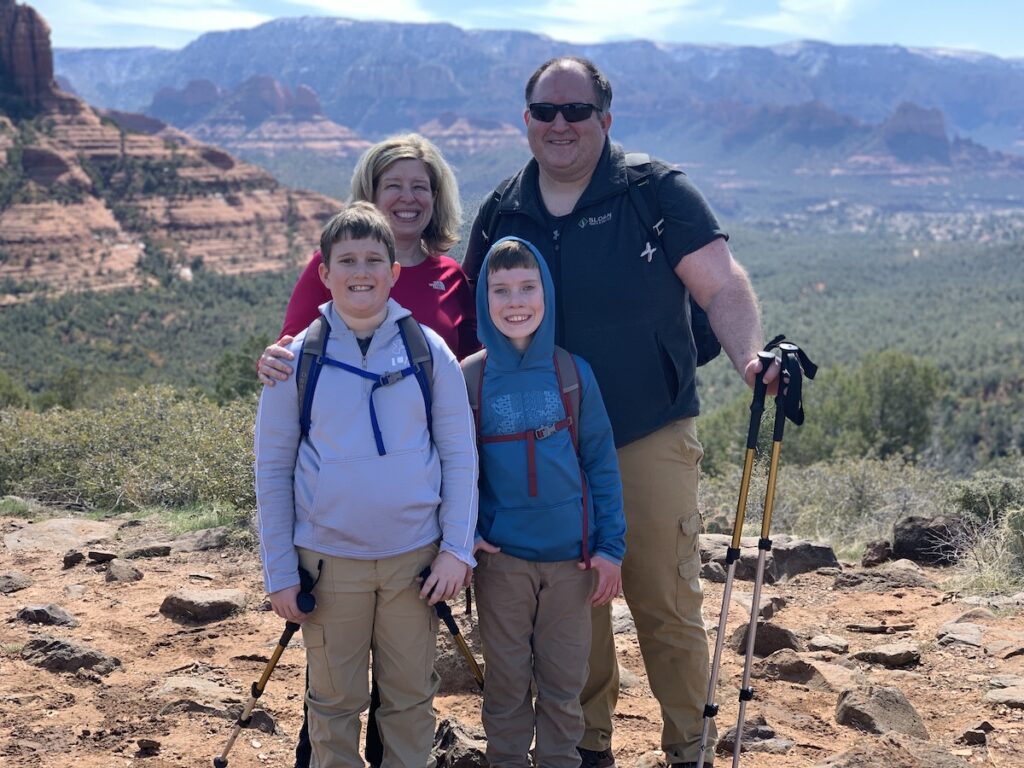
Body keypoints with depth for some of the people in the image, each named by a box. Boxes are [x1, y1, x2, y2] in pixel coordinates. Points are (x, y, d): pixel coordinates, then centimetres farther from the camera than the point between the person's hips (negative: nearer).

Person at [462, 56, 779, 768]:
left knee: (666, 603, 1)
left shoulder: (661, 194, -5)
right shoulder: (501, 213, 7)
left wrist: (750, 355, -30)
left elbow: (723, 286, -10)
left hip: (651, 439, -3)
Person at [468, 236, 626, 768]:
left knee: (564, 682, 11)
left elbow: (602, 462, 1)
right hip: (500, 558, 0)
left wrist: (610, 547, -2)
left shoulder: (573, 373, -2)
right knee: (506, 683, 10)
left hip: (571, 557, 1)